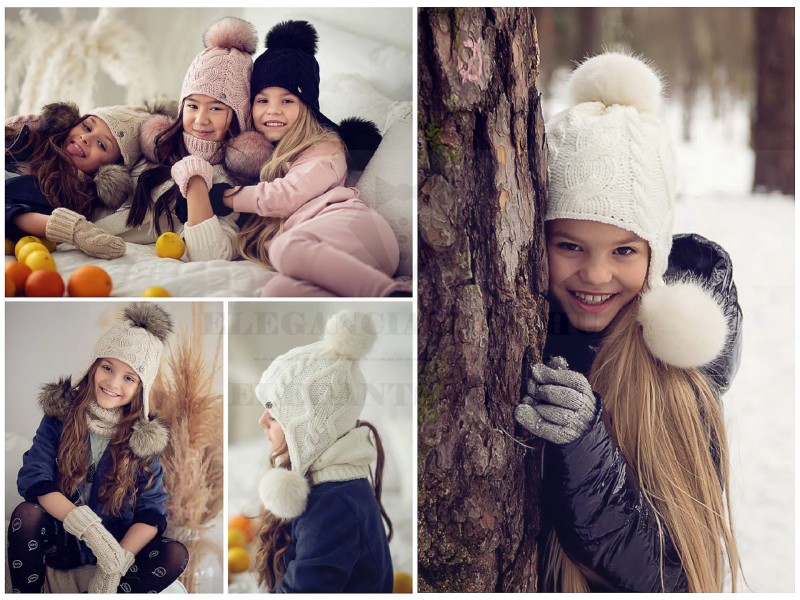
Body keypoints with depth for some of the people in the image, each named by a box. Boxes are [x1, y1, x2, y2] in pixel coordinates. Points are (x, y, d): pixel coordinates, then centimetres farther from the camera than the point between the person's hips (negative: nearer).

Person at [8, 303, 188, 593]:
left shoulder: (145, 436, -7)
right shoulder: (61, 412, -8)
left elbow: (152, 508, -12)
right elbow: (33, 478, -19)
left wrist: (116, 564, -28)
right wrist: (89, 528, -32)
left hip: (119, 543, 0)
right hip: (60, 539, 0)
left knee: (175, 555, -25)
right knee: (26, 514, -31)